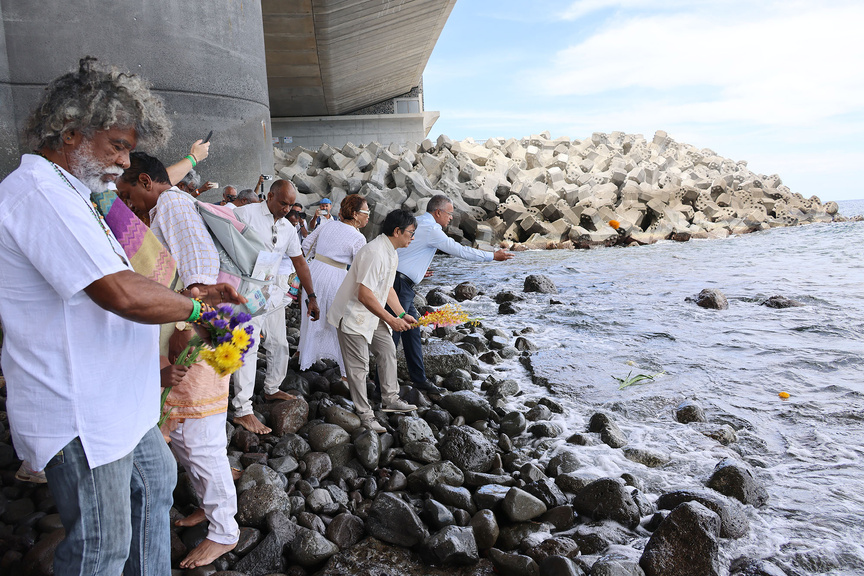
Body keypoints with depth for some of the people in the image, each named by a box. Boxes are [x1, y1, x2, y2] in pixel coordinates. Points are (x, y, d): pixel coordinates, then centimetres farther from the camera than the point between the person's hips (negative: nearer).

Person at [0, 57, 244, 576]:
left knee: (156, 481, 26)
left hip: (116, 403, 11)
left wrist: (189, 292, 7)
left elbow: (110, 283, 18)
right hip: (81, 416, -11)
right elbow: (122, 295, -31)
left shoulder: (66, 193, 15)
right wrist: (194, 307, -15)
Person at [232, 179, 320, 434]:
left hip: (274, 293, 7)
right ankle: (242, 410, -9)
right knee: (248, 346, -12)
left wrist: (312, 296, 13)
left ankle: (272, 389, 35)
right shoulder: (245, 214, -8)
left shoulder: (288, 228, 11)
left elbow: (299, 262, 15)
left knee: (279, 344, 14)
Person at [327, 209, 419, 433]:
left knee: (387, 350, 15)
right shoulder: (374, 253, -27)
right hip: (353, 316, -10)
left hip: (372, 314, 10)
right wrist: (391, 319, -23)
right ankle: (364, 414, 9)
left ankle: (390, 399, 29)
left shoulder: (391, 254, 6)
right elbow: (364, 295, -30)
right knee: (359, 365, -2)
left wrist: (403, 315, 6)